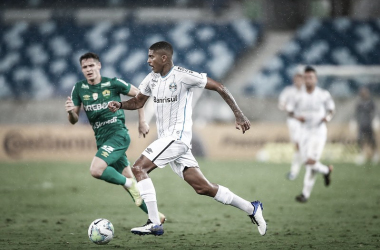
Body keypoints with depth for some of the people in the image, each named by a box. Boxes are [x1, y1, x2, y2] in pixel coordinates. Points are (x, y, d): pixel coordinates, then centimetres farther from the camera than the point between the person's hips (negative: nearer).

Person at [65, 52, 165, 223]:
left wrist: (142, 121, 3)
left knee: (96, 170, -26)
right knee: (128, 180, 9)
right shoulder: (79, 89, 5)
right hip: (101, 140, 6)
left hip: (118, 134, -6)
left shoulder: (113, 84, -6)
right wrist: (71, 111, -18)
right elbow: (74, 120, 5)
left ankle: (129, 184, -5)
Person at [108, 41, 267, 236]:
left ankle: (154, 223, -19)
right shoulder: (152, 78, 11)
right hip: (166, 139, 8)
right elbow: (138, 102, 23)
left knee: (139, 168, -18)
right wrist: (119, 105, 1)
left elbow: (219, 87, -8)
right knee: (202, 187, 7)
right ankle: (251, 209, 18)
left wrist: (239, 115, -9)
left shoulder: (183, 76, -12)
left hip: (178, 137, -8)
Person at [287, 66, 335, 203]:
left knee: (311, 161, -14)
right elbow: (290, 110, 9)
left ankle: (306, 193, -7)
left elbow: (331, 108, 7)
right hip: (304, 131, 4)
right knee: (308, 162, 6)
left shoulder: (323, 95, -6)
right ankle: (326, 170, 38)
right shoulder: (299, 96, 0)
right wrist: (297, 116, -12)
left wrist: (328, 116, -14)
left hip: (319, 131, -4)